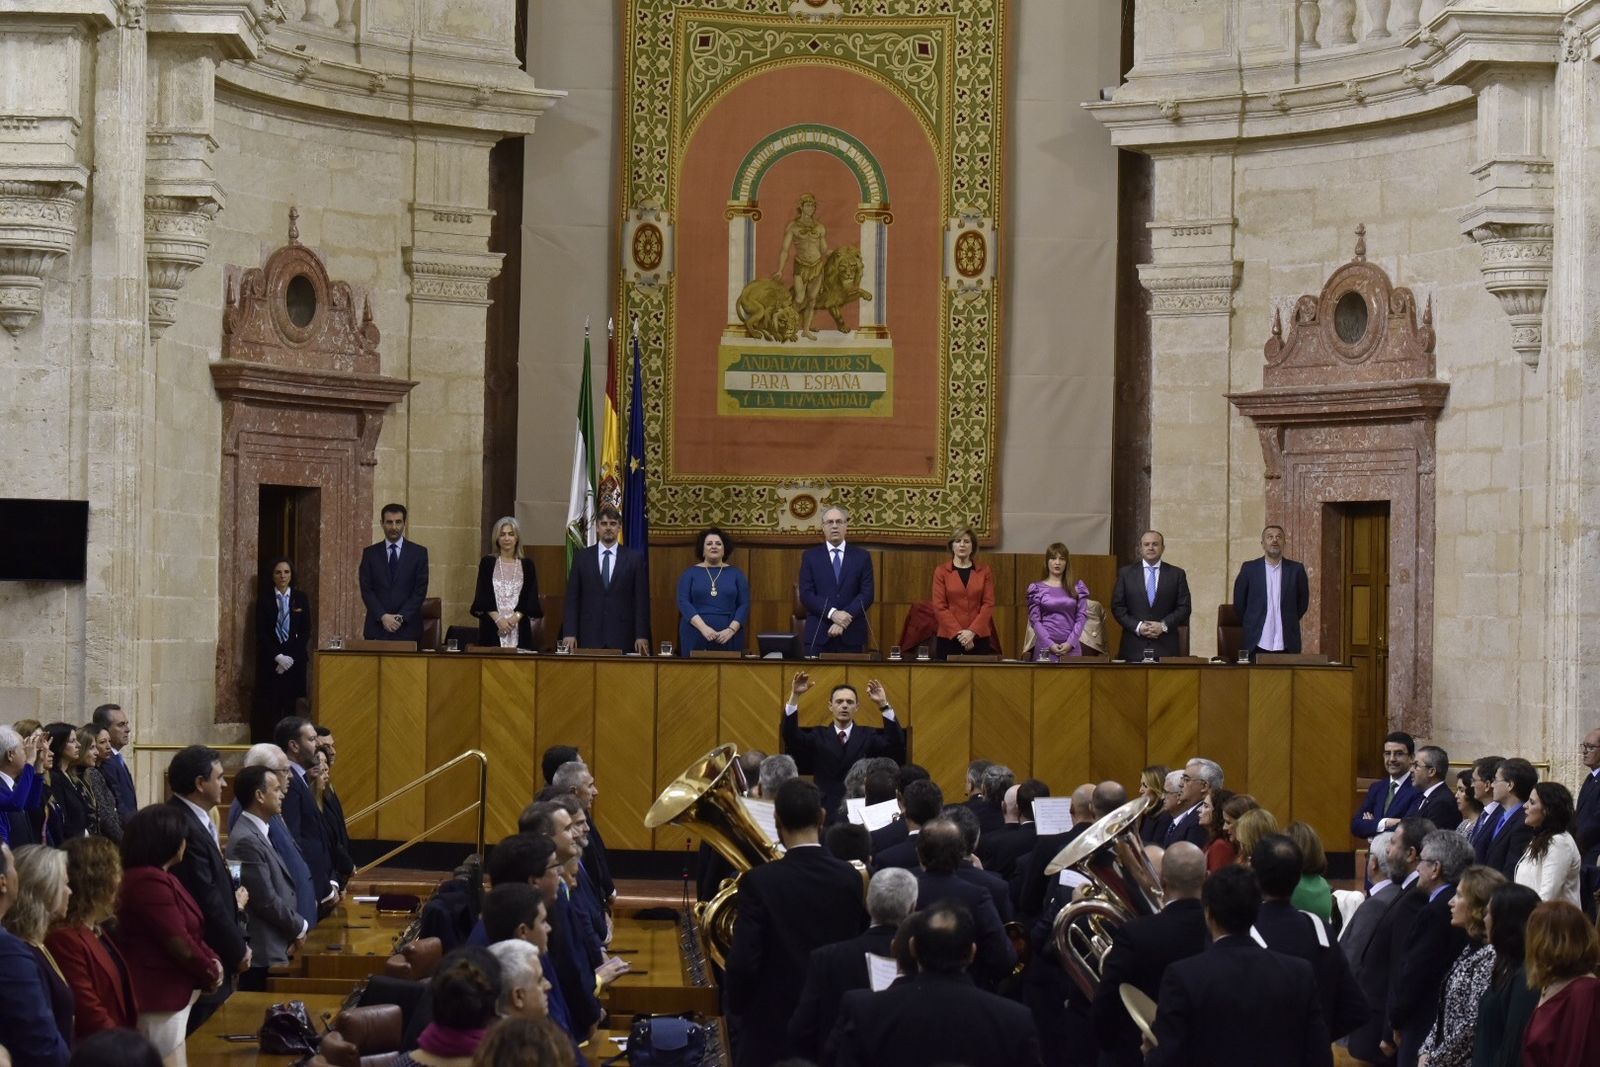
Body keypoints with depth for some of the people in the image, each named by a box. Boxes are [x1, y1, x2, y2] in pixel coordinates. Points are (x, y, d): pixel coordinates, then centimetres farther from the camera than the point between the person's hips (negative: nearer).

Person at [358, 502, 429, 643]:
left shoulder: (419, 552, 5)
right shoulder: (370, 553, 8)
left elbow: (420, 590, 0)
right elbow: (366, 590, 2)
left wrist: (401, 617, -11)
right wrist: (383, 616, -11)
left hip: (407, 628, -1)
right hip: (377, 628, 1)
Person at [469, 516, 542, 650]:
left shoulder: (526, 565, 8)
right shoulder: (487, 563, 6)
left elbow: (531, 598, 4)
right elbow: (482, 596, 1)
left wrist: (515, 617, -11)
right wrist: (498, 618, -12)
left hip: (519, 627, 1)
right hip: (492, 627, -1)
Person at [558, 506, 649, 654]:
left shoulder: (634, 559, 5)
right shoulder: (581, 557, 8)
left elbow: (641, 601, 3)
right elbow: (572, 598, 6)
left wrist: (642, 636, -5)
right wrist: (569, 633, -4)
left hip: (622, 638, -1)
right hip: (589, 636, 1)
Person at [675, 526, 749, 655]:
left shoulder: (736, 574, 9)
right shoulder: (690, 573, 7)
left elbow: (744, 605, 3)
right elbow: (683, 602, -3)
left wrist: (731, 630, -12)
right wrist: (703, 627, -16)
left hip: (728, 638, 1)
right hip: (696, 637, 0)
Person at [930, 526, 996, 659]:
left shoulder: (984, 572, 8)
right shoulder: (941, 571, 4)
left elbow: (988, 604, 2)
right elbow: (939, 606, -2)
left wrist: (972, 631, -11)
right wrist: (959, 633, -11)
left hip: (979, 638, 1)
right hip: (949, 638, -1)